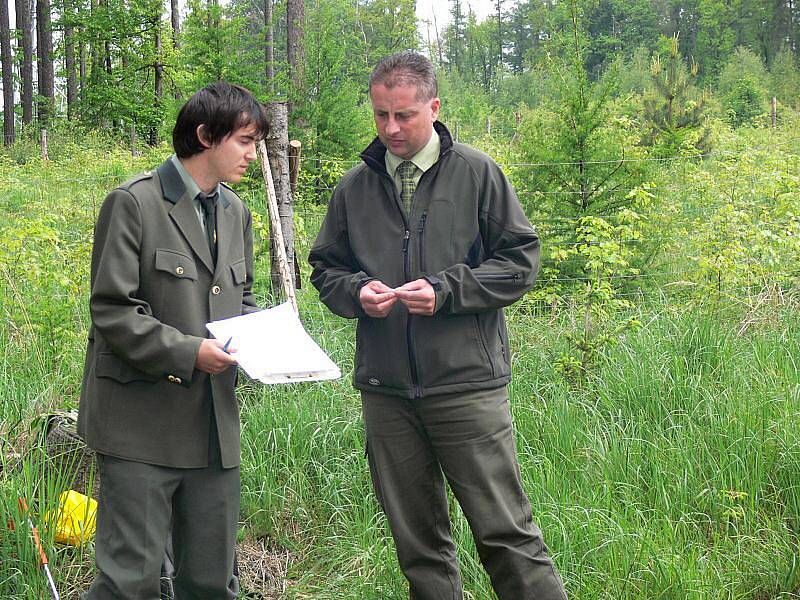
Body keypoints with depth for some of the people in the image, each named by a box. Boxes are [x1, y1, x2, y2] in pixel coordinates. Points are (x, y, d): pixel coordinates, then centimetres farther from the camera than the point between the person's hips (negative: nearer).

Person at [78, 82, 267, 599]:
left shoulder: (235, 212, 15)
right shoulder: (133, 203, -7)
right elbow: (111, 311, -11)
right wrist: (188, 352, -20)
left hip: (214, 423, 7)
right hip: (142, 423, -7)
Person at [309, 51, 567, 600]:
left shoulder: (477, 173, 0)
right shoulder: (355, 187, 9)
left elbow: (521, 261, 1)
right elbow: (326, 268, 18)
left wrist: (446, 290, -13)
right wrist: (357, 292, -5)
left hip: (467, 382, -4)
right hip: (385, 389, 4)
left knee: (506, 532, -4)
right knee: (418, 542, 11)